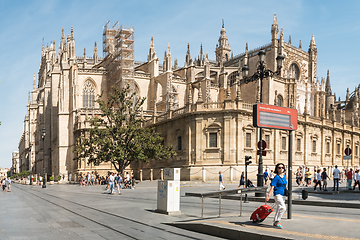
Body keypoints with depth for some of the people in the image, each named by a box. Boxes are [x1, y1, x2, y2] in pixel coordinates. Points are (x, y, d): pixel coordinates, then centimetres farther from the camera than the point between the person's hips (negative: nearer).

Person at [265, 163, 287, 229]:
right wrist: (268, 196, -22)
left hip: (283, 195, 8)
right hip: (278, 194, -8)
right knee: (283, 207, -19)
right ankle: (277, 221, -9)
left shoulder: (284, 176, 11)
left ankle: (275, 223, 23)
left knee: (279, 209, 13)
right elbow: (272, 187, -17)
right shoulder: (276, 177, -12)